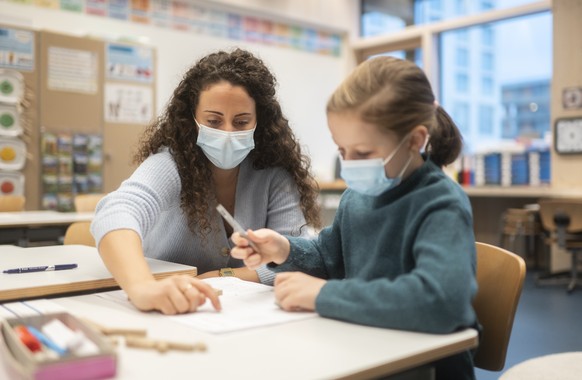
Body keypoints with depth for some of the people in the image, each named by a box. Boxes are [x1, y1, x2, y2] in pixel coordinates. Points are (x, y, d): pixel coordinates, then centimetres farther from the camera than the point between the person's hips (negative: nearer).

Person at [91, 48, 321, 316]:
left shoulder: (275, 173, -10)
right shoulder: (171, 163, -18)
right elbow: (115, 214, -37)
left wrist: (220, 278, -23)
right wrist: (141, 286, -56)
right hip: (164, 317, -1)